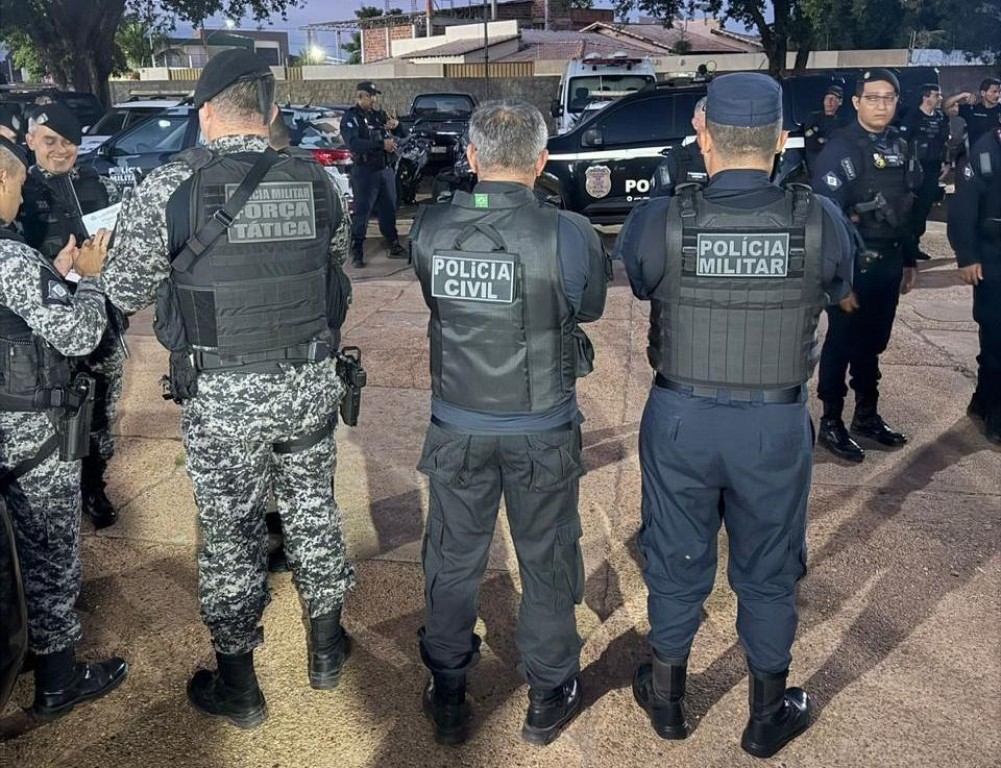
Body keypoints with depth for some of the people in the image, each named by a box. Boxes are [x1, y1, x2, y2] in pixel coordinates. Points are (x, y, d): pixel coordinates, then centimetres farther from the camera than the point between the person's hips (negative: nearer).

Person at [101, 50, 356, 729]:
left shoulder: (170, 188, -12)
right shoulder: (316, 183, -2)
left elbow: (125, 291, -6)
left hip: (224, 397, -3)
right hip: (311, 384, 4)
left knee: (231, 532, 12)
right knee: (313, 509, 21)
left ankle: (237, 686, 29)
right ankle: (327, 647, 38)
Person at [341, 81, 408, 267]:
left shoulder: (379, 115, 12)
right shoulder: (351, 118, -6)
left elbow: (403, 135, 15)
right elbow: (354, 144, -23)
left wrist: (397, 126, -9)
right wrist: (381, 144, -30)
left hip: (385, 169, 6)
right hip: (364, 171, -6)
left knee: (388, 210, 14)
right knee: (362, 212, -3)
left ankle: (394, 246, 25)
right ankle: (357, 252, 3)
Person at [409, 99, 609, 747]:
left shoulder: (429, 228, -11)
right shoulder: (568, 234, -18)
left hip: (457, 426, 2)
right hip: (543, 431, -2)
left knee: (453, 560, 18)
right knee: (547, 562, 17)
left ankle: (446, 696, 35)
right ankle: (550, 695, 34)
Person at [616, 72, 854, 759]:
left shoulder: (659, 223, -15)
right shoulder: (821, 221, -13)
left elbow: (628, 283, 5)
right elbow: (841, 292, 8)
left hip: (681, 419, 0)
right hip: (777, 425, 0)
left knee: (676, 561, 19)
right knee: (768, 571, 18)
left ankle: (667, 698, 38)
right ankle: (769, 717, 37)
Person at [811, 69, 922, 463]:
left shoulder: (901, 147, 11)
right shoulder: (840, 148, -11)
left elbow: (908, 206, 15)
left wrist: (909, 260, 16)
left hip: (889, 261, 6)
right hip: (851, 263, -6)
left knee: (873, 341, 15)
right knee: (841, 342, 2)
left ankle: (867, 415, 28)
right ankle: (830, 422, 12)